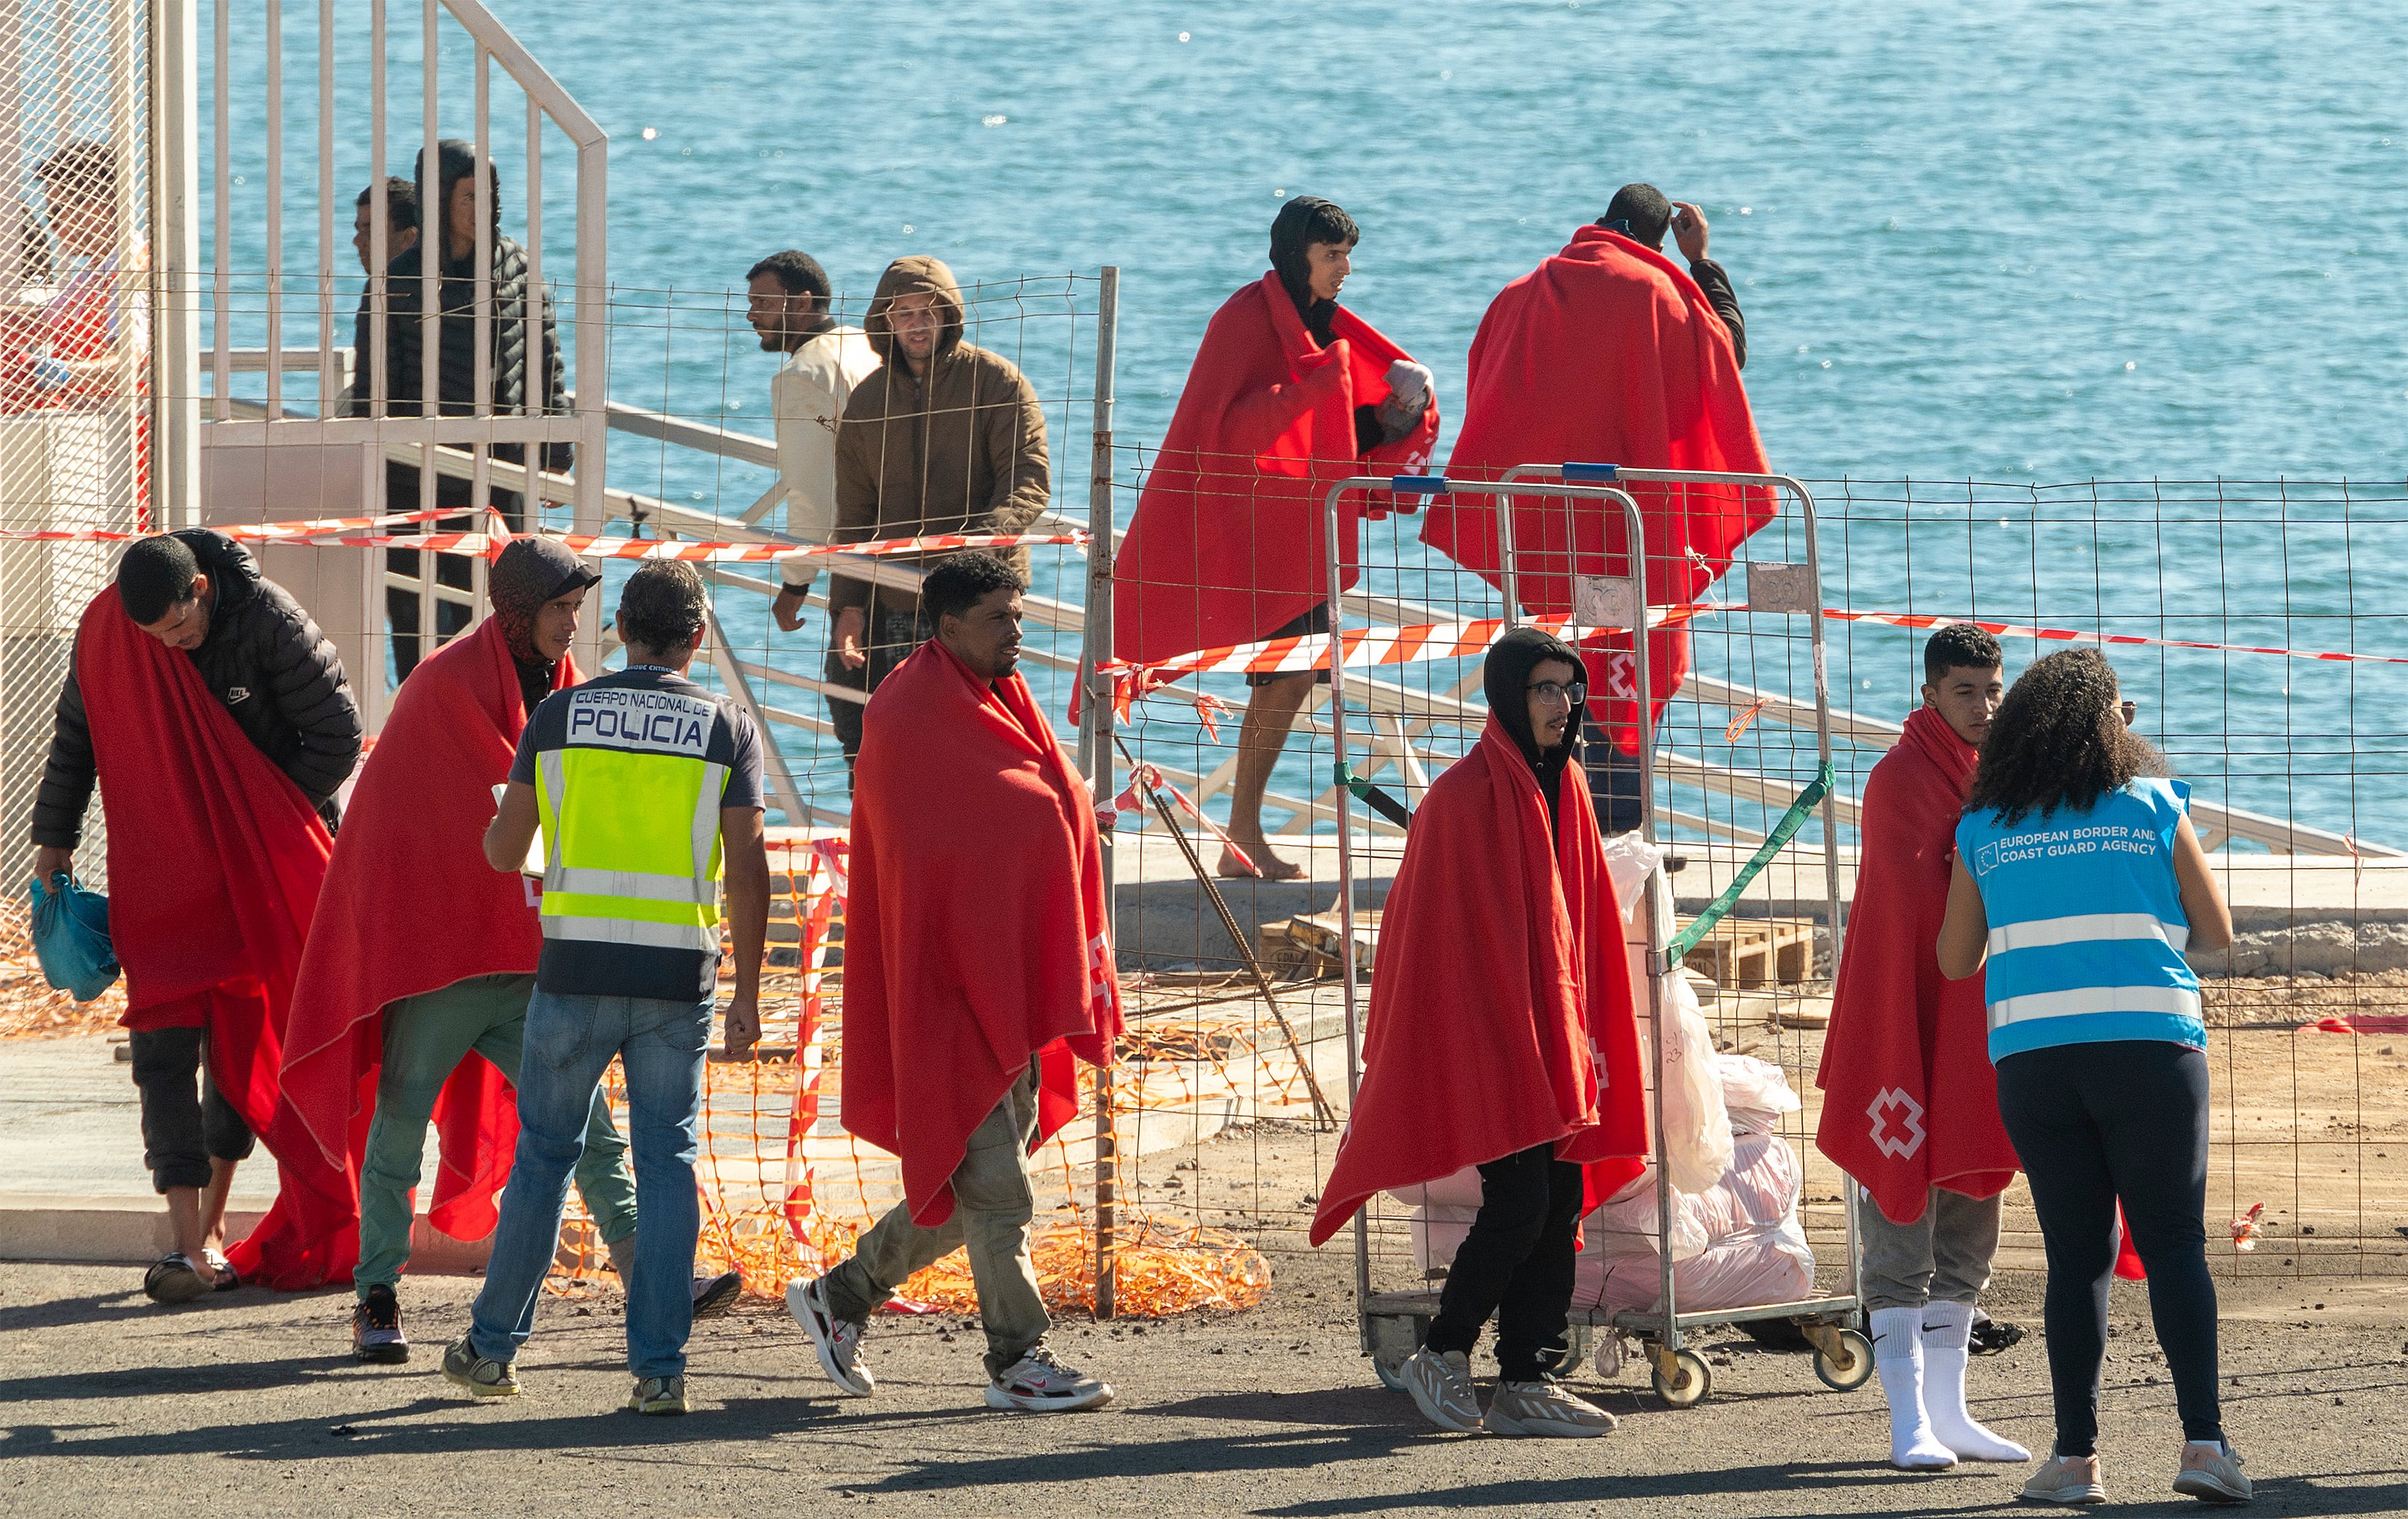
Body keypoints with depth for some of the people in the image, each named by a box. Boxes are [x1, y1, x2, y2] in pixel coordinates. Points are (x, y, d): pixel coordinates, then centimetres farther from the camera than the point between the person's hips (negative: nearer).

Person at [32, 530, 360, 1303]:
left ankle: (214, 1219, 14)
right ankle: (190, 1242, -14)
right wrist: (54, 837, 12)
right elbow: (75, 736, 9)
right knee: (164, 1043, -9)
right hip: (158, 871, 1)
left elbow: (337, 732, -8)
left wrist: (266, 826, -7)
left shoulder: (269, 622, -15)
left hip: (261, 865, -1)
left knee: (241, 1038, 3)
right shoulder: (105, 630, -8)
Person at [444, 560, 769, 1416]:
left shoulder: (561, 715, 3)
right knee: (666, 1164, 5)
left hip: (577, 968, 0)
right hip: (678, 977, 0)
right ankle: (659, 1368, -2)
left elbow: (503, 851, 7)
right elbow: (748, 870, -4)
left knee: (545, 1151, 14)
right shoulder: (726, 729, 1)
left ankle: (494, 1347, 19)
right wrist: (747, 996, 0)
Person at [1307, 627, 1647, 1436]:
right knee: (1520, 1203, -12)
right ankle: (1442, 1355, 5)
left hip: (1552, 1029, 8)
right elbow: (1456, 932, -14)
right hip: (1487, 1030, -8)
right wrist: (1508, 1038, -18)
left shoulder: (1563, 789, 12)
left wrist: (1587, 1036, 11)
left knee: (1562, 1203, 4)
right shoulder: (1466, 795, -12)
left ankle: (1528, 1381, 8)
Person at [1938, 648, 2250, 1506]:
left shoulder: (1984, 831, 8)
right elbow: (2217, 934, 8)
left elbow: (1956, 961, 14)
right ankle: (2203, 1441, -10)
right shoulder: (2153, 808, 3)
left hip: (2032, 1061, 2)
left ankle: (2075, 1458, 1)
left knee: (2078, 1256, 6)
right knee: (2174, 1244, 1)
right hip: (2148, 1050, -2)